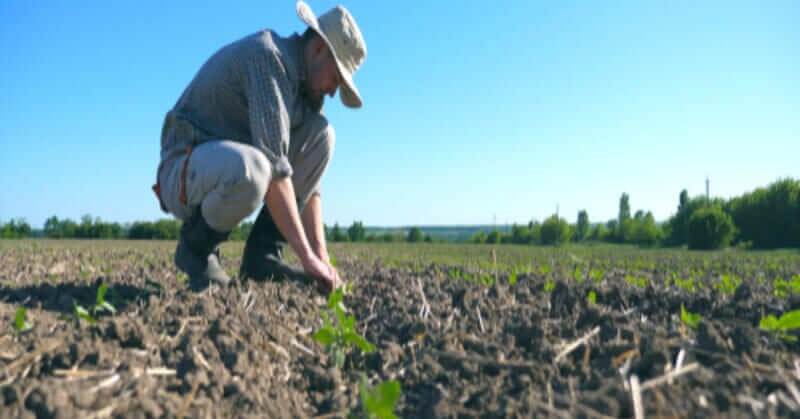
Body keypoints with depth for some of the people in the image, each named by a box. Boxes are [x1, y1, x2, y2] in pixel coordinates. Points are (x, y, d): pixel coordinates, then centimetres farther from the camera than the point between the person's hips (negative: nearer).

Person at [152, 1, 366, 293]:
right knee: (251, 169, -41)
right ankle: (196, 246, -7)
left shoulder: (305, 83, 7)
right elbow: (273, 163, -30)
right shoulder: (267, 55, -20)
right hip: (188, 173, -8)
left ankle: (262, 254, -6)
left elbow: (307, 180, 3)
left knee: (320, 133, -6)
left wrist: (321, 255, -7)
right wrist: (307, 256, -29)